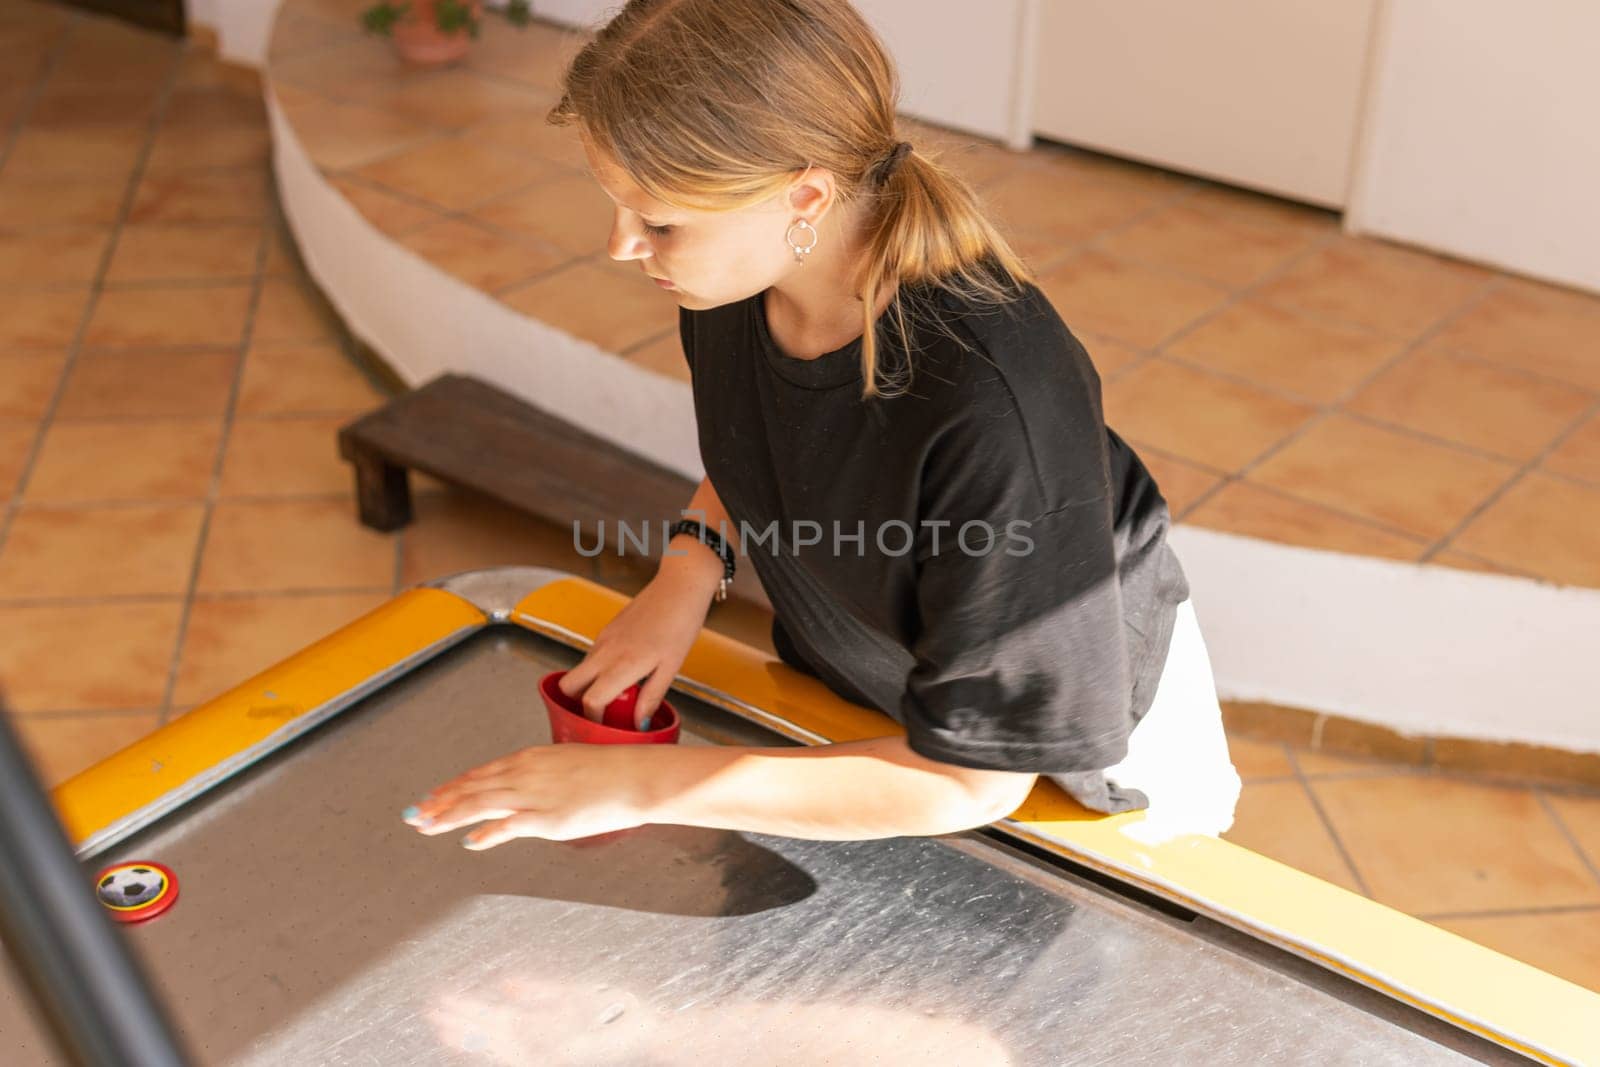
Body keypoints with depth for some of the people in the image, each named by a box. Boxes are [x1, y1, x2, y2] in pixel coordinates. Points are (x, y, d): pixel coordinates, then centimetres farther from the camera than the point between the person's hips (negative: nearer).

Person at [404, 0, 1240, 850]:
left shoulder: (996, 414, -44)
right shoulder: (732, 272, -23)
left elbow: (971, 781, -35)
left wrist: (644, 784, -36)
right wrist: (691, 564, -18)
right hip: (842, 680, 5)